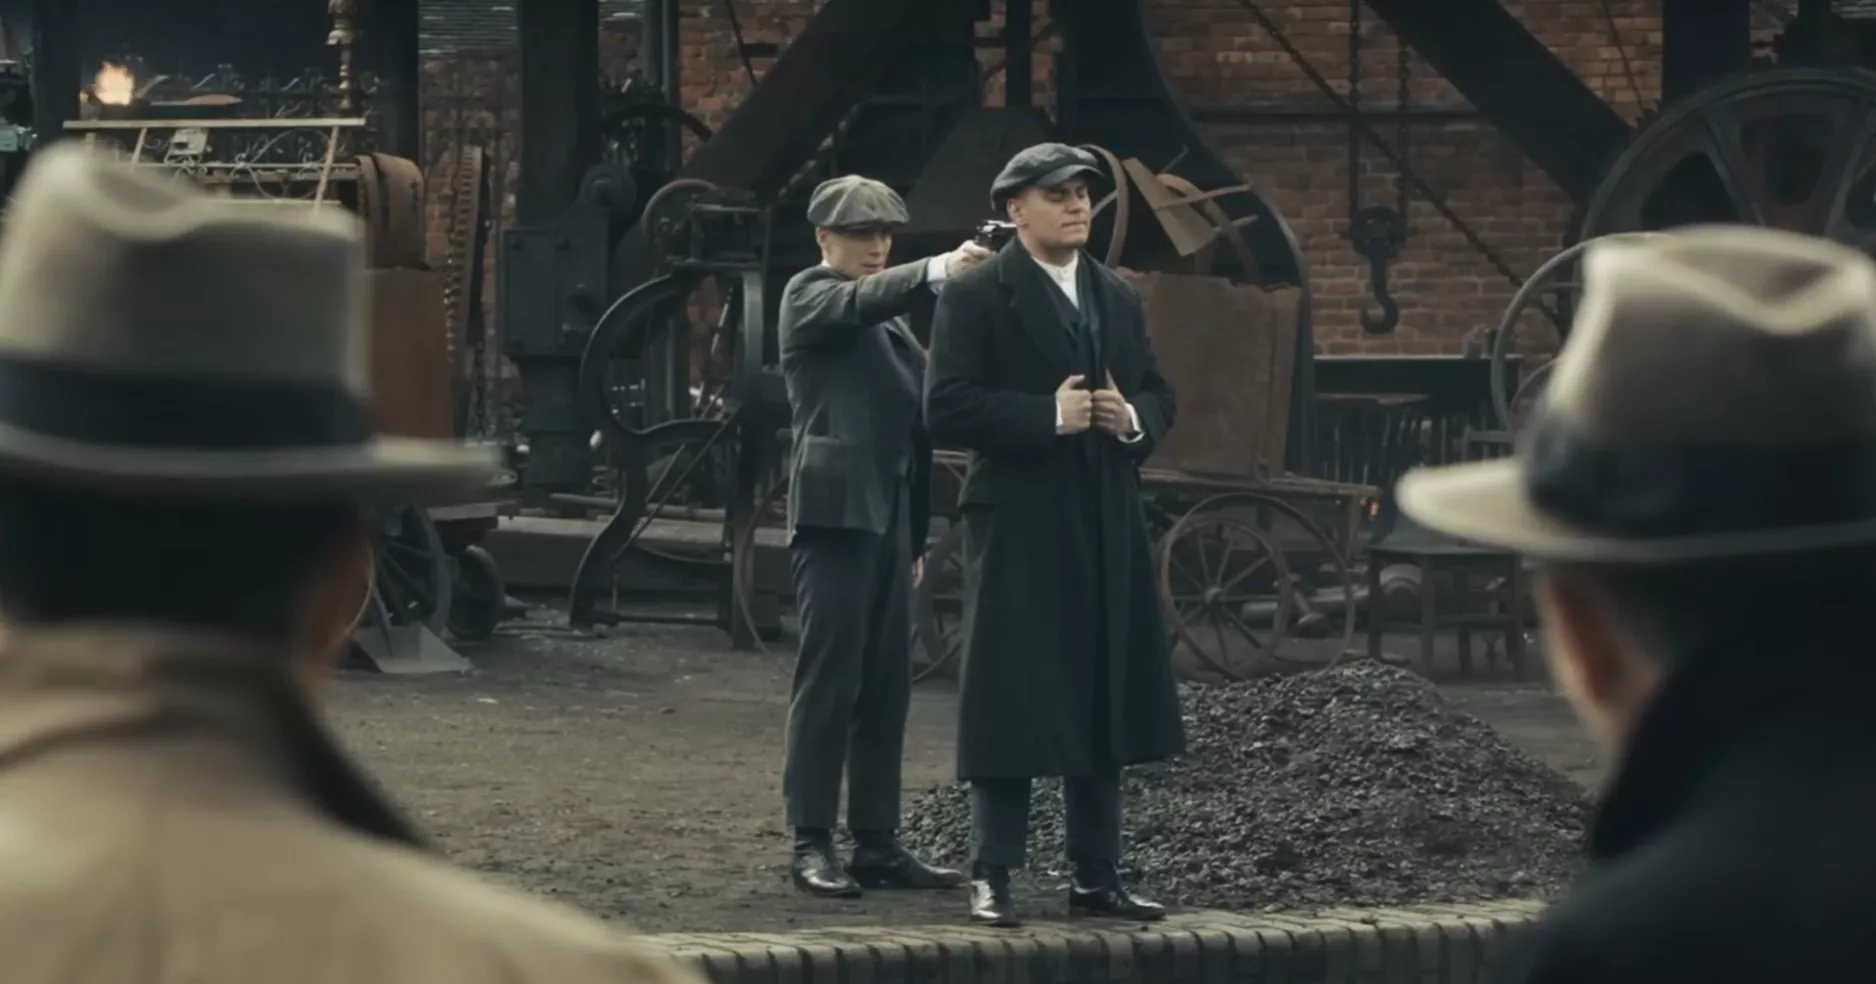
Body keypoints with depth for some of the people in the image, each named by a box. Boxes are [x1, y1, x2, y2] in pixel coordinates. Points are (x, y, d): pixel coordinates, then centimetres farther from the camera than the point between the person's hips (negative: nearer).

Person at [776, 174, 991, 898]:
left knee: (886, 686, 7)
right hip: (834, 508, -8)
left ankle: (878, 844, 9)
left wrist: (916, 533, 20)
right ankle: (811, 844, -7)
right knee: (828, 679, -9)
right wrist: (939, 271, -38)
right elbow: (861, 300, -23)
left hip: (888, 513, 8)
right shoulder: (811, 295, 0)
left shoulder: (887, 315, 24)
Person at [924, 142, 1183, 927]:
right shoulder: (976, 298, -5)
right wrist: (1049, 416, -19)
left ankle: (1096, 876, 16)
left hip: (1107, 527, 6)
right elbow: (945, 408, -14)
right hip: (1018, 524, -6)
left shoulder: (1118, 298, 15)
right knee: (1010, 704, -4)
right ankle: (992, 878, 1)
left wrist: (1132, 419, -4)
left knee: (1102, 701, 9)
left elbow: (1158, 396, 19)